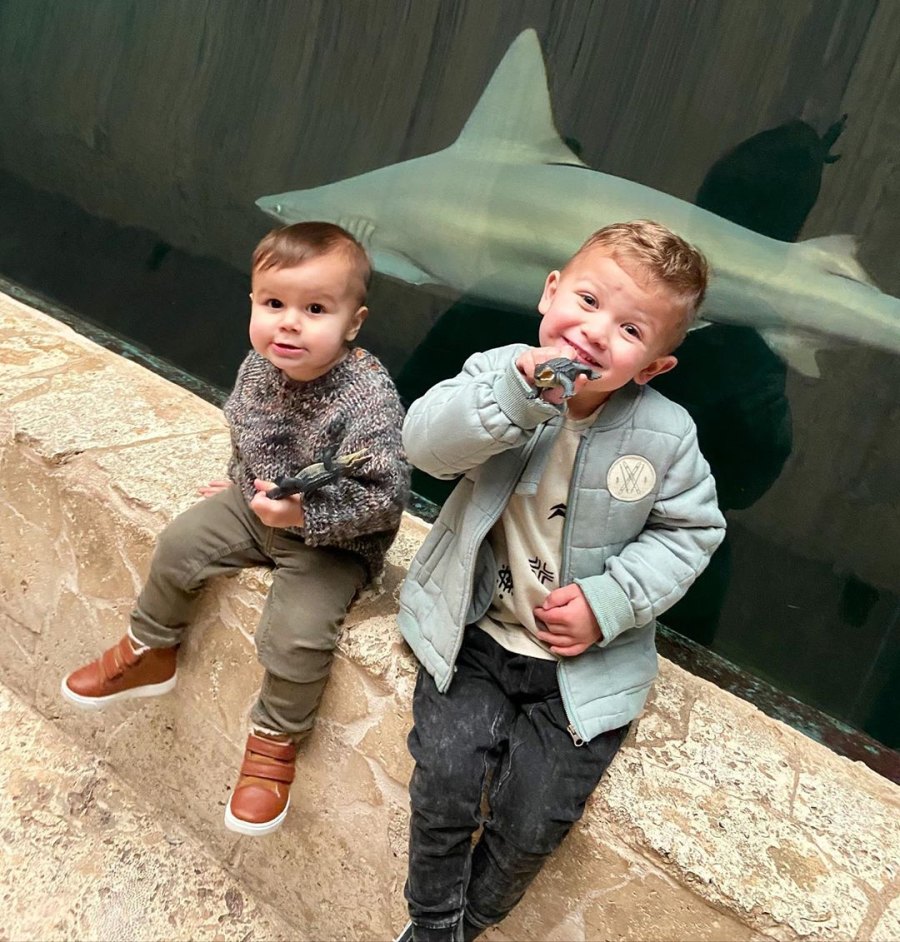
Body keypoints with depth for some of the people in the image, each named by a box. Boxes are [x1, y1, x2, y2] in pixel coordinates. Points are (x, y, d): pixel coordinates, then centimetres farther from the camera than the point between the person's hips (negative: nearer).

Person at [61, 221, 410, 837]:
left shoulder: (370, 399, -31)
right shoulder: (259, 366, -9)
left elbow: (384, 496, -31)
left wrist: (304, 514, -36)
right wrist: (243, 485, 20)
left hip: (335, 540, -7)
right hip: (257, 506, 7)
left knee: (297, 631, -21)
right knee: (180, 544, 6)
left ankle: (277, 740, 9)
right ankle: (150, 655, 32)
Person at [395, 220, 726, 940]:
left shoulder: (666, 435, -12)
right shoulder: (501, 372, -11)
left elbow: (690, 531, -2)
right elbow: (427, 443, -25)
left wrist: (610, 600, -14)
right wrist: (516, 394, -40)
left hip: (582, 658, 0)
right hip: (476, 630, 1)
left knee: (535, 822, -2)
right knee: (447, 777, -11)